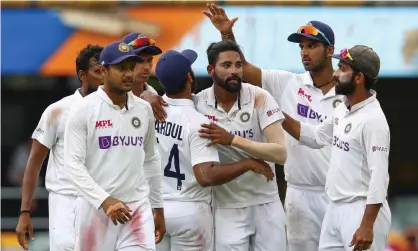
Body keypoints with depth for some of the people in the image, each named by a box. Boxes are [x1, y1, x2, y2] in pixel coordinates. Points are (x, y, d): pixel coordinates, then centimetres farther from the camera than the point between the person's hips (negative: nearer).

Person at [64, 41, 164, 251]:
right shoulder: (84, 109, -6)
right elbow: (73, 164, -11)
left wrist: (158, 206, 19)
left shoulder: (144, 110, 9)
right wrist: (104, 200, -20)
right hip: (95, 208, -3)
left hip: (138, 208, 3)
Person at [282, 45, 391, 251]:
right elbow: (316, 137, 25)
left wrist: (367, 226, -26)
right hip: (335, 207, 10)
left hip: (362, 210, -10)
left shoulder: (373, 120, -19)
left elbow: (379, 176, -23)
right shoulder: (343, 109, 10)